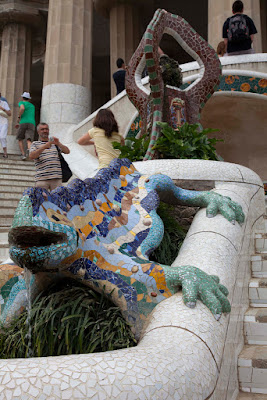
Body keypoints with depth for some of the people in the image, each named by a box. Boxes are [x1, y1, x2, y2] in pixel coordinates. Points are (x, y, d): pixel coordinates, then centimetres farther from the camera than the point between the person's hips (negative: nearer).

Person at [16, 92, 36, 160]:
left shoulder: (21, 103, 13)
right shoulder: (32, 106, 32)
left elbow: (22, 108, -13)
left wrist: (18, 117, -1)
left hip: (23, 123, -3)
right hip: (32, 124, 3)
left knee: (20, 139, 13)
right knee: (29, 140, -11)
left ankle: (23, 154, -2)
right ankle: (29, 149, -45)